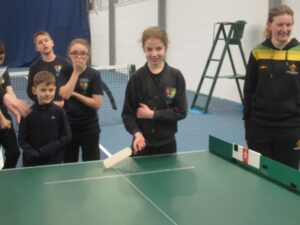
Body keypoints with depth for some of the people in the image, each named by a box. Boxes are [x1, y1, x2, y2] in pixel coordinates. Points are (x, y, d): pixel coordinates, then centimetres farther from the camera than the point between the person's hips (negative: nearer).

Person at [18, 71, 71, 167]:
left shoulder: (59, 112, -4)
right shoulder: (28, 113, -4)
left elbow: (66, 136, -3)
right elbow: (22, 139, 0)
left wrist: (47, 150, -12)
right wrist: (34, 153, -15)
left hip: (55, 162, 0)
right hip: (31, 163, 0)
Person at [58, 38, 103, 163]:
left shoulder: (94, 75, -10)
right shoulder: (65, 72, -2)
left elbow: (96, 103, -15)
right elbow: (64, 94, -19)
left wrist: (74, 94, -14)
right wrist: (76, 72, -19)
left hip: (89, 128, -2)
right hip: (68, 126, 3)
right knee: (68, 164, 16)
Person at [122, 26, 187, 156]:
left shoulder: (176, 76, -5)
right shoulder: (137, 77, -5)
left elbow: (181, 111, -7)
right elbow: (127, 112, -4)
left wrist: (152, 114, -14)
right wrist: (137, 133, -20)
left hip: (167, 143, 1)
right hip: (142, 143, 0)